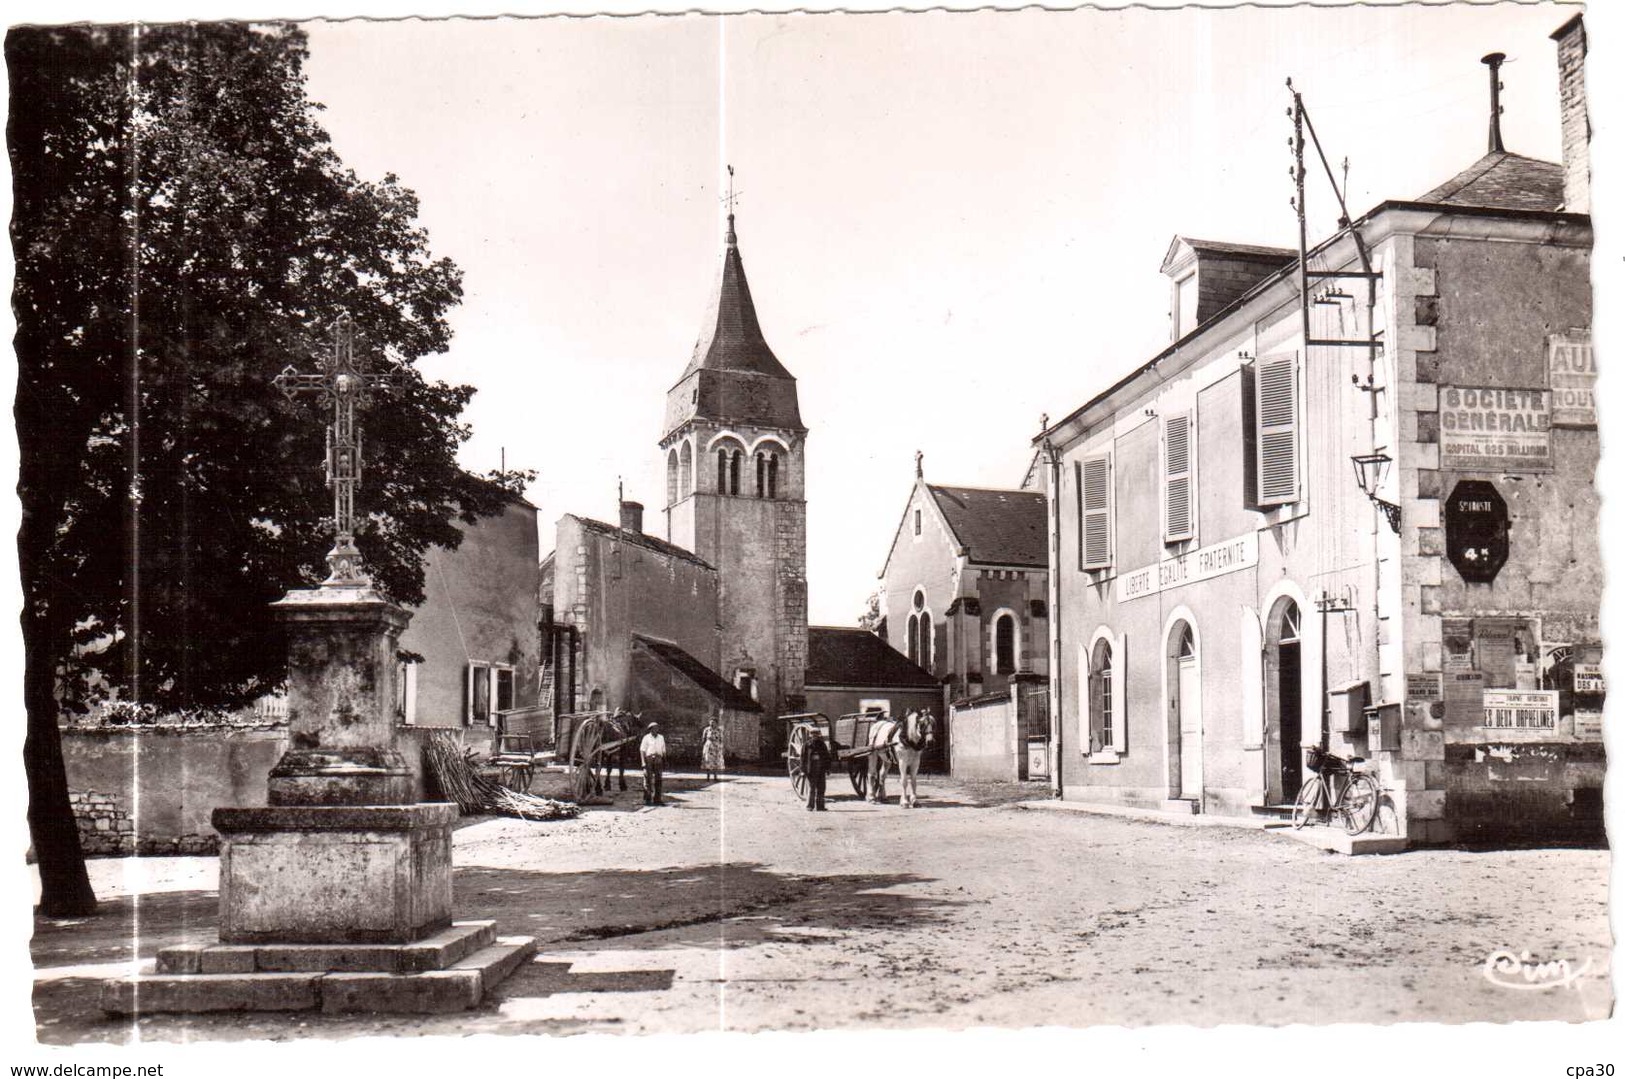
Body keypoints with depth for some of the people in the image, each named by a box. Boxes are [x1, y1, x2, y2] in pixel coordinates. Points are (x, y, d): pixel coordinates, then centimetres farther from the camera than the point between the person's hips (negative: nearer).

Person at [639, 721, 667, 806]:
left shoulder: (661, 737, 15)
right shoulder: (646, 737, 1)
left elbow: (663, 751, 17)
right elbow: (642, 750, -4)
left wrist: (665, 763, 13)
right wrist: (644, 762, -12)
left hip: (658, 760, 4)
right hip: (649, 759, -4)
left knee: (658, 780, 4)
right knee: (648, 780, -3)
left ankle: (657, 799, 9)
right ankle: (647, 800, 1)